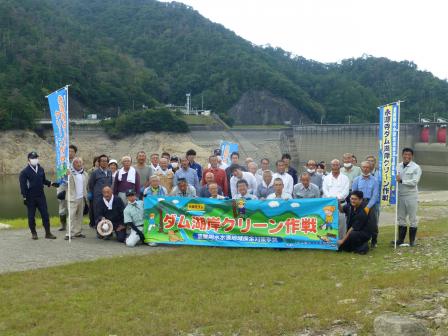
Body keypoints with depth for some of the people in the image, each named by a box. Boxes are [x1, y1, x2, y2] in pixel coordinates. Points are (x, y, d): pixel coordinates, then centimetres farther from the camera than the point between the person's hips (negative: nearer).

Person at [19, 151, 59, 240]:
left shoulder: (41, 169, 7)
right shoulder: (25, 172, -8)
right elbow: (23, 186, -8)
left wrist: (52, 183, 3)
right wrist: (24, 197, -11)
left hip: (41, 196, 4)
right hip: (30, 198, -4)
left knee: (45, 215, 1)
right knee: (31, 216, 5)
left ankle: (48, 233, 7)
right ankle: (34, 233, 19)